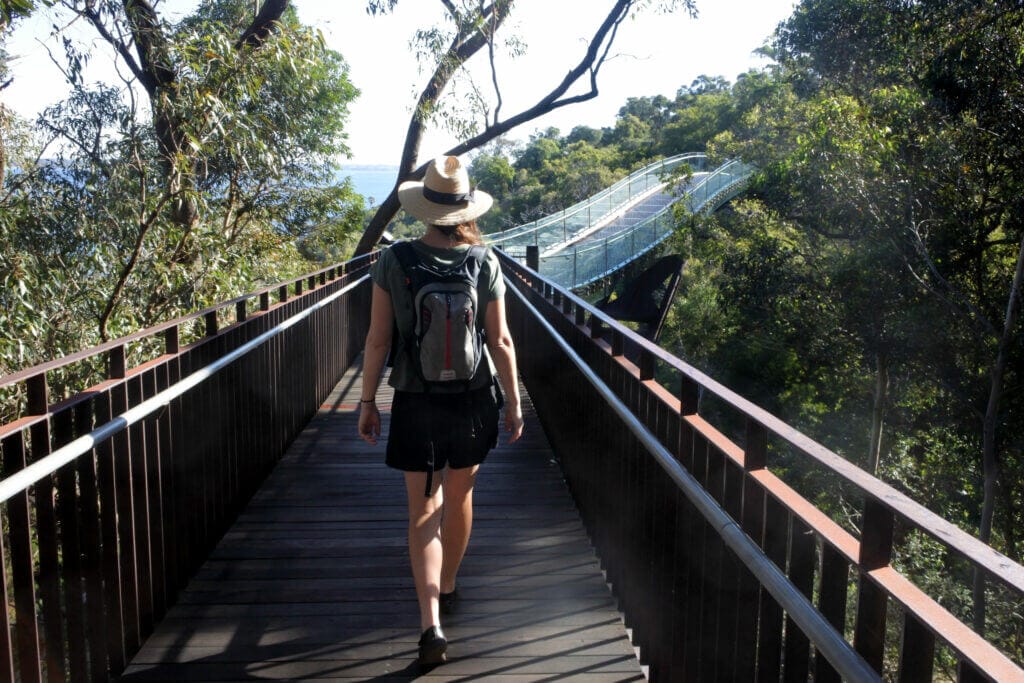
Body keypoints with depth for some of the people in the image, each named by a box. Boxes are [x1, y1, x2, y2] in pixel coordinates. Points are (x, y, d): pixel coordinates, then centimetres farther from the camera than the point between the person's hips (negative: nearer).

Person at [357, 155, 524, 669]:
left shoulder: (393, 263, -9)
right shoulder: (484, 264, -8)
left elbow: (377, 339, -7)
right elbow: (501, 343, -5)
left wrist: (367, 402, 3)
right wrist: (513, 402, 6)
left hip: (416, 404, -1)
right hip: (473, 400, 2)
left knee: (423, 512, 7)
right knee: (459, 498, 21)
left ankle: (431, 623, -2)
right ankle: (448, 588, 41)